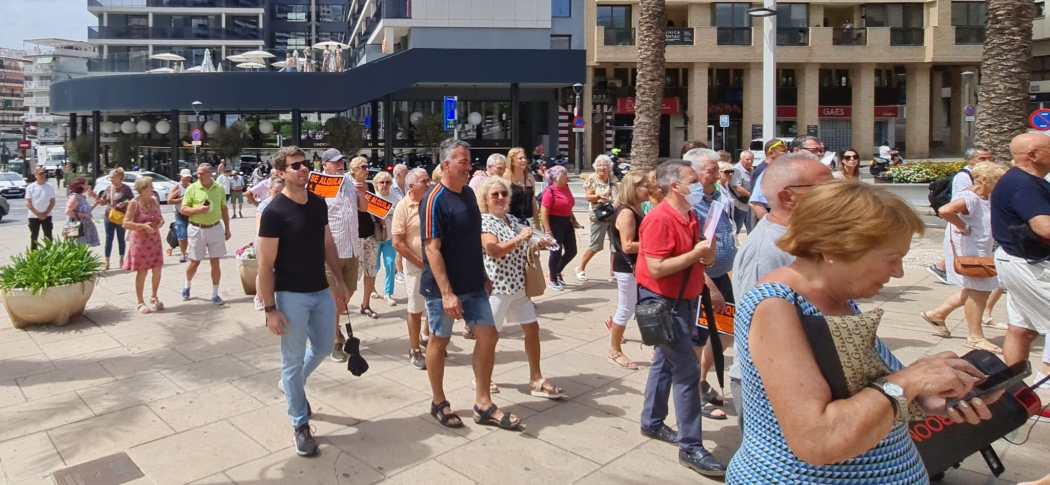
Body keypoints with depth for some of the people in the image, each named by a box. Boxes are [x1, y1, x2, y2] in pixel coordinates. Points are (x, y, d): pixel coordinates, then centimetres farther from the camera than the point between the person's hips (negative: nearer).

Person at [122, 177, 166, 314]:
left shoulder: (155, 200, 6)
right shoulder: (134, 203, -10)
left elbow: (161, 218, 14)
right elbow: (126, 223, -14)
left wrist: (160, 224, -8)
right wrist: (143, 226, -26)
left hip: (155, 240, 5)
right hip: (140, 240, -5)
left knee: (157, 270, 6)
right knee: (142, 272, 1)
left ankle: (154, 298, 26)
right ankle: (140, 303, 13)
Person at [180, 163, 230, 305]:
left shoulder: (219, 189, 3)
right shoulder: (192, 188, -4)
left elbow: (224, 209, 11)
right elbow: (183, 209, -2)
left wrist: (227, 228, 11)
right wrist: (198, 209, -20)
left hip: (215, 228, 1)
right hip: (197, 229, -1)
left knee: (215, 262, 3)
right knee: (194, 262, 8)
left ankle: (215, 294, 12)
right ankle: (187, 286, 35)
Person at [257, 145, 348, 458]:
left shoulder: (319, 203, 4)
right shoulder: (275, 211, -15)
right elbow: (265, 264, -15)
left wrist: (338, 280, 14)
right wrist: (270, 308, -16)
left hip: (321, 291, 7)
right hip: (291, 295, -6)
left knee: (323, 347, 20)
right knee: (293, 360, 5)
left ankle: (292, 385, 48)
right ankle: (301, 425, 19)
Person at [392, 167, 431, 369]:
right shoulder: (403, 207, -12)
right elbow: (397, 243, -14)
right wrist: (421, 262, -15)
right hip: (416, 266, -4)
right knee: (416, 309, 7)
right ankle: (415, 351, 20)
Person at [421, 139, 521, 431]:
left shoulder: (468, 193, 8)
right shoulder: (434, 200, -16)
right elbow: (432, 248, -20)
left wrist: (483, 275, 16)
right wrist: (446, 292, -24)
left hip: (472, 284, 7)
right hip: (444, 287, -7)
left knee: (488, 336, 5)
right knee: (440, 341, 8)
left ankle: (483, 404, 16)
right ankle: (439, 403, 26)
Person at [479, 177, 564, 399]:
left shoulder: (513, 220, 11)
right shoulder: (484, 221, -11)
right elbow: (493, 250, -25)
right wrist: (520, 238, -22)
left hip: (519, 285, 7)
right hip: (497, 286, -7)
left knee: (532, 328, 6)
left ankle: (536, 380, 14)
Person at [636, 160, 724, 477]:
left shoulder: (691, 216, 8)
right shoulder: (659, 219, -21)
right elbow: (656, 269, -26)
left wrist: (706, 254, -1)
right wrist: (695, 254, -23)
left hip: (683, 300, 9)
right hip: (662, 302, -9)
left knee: (666, 362, 19)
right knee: (687, 372, -7)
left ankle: (652, 422, 35)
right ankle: (690, 448, 2)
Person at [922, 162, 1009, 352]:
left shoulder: (986, 199, 9)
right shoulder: (969, 197, -21)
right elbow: (944, 210, -39)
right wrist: (963, 226, -25)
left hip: (982, 252, 10)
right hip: (969, 252, -10)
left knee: (977, 290, 17)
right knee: (977, 291, 0)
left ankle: (937, 314, 27)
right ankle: (975, 336, 13)